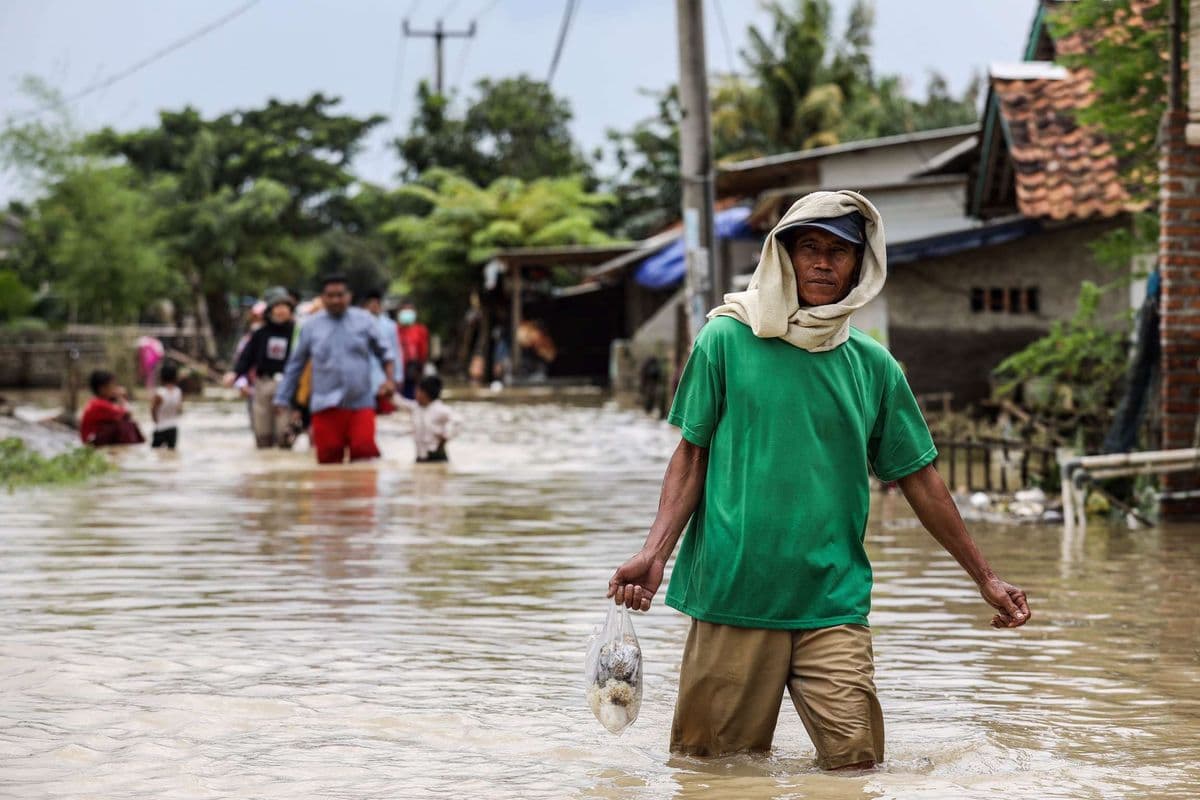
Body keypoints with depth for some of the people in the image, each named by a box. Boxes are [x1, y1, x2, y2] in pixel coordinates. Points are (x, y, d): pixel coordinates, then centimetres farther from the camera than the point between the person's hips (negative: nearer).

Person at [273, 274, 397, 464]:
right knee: (328, 457, -2)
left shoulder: (365, 321, 7)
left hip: (361, 404, 0)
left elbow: (384, 352, 15)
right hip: (326, 406, 0)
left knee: (364, 449, -14)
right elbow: (295, 365, 14)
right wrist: (283, 400, 13)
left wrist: (389, 379, -1)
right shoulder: (310, 326, 7)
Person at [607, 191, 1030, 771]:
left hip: (834, 606, 2)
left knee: (855, 763, -8)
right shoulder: (726, 340, 2)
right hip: (732, 593, -2)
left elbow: (919, 479, 15)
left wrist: (985, 578, 17)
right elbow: (692, 455, 4)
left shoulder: (873, 365, 9)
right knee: (712, 765, 1)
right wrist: (655, 552, -10)